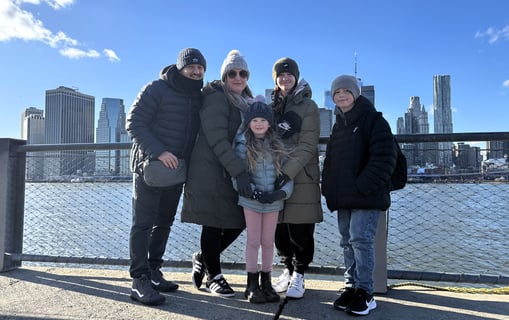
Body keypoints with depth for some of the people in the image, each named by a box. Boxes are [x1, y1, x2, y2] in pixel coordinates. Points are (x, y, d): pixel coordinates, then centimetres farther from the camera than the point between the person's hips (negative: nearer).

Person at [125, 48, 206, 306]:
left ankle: (153, 272, 25)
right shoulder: (156, 89, -8)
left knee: (164, 223, 12)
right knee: (143, 223, -4)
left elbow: (203, 132, 17)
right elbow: (134, 123, -13)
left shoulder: (199, 97, 11)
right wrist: (158, 151, -24)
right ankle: (139, 280, 1)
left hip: (176, 169, 7)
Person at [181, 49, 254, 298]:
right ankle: (214, 276, 17)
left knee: (239, 222, 5)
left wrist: (243, 171, 8)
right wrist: (239, 171, -23)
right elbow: (217, 139, -18)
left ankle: (202, 258, 28)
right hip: (210, 170, -8)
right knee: (213, 224, -1)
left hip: (233, 172, 8)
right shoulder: (216, 98, -8)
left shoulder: (246, 103, 18)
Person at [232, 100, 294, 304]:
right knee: (253, 241, 5)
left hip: (273, 201, 2)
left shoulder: (278, 146, 4)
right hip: (251, 200, -2)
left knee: (268, 242, 11)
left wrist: (283, 192, -16)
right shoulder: (243, 146, -4)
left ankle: (266, 282, 25)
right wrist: (253, 192, -20)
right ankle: (252, 284, 18)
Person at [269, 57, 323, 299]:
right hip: (275, 175, 4)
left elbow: (307, 145, -9)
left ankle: (298, 275, 16)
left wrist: (288, 172, -21)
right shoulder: (272, 106, 14)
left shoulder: (308, 106, 0)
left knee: (300, 231, 0)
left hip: (301, 177, -4)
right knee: (280, 229, 8)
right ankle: (287, 270, 25)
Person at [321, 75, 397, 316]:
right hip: (344, 197, 7)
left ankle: (364, 292, 3)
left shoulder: (373, 120, -4)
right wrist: (329, 187, 9)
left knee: (361, 239, -9)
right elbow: (330, 160, 23)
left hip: (366, 196, -7)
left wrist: (363, 186, -19)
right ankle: (351, 287, 20)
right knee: (348, 242, 10)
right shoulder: (338, 125, 18)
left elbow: (384, 158, -14)